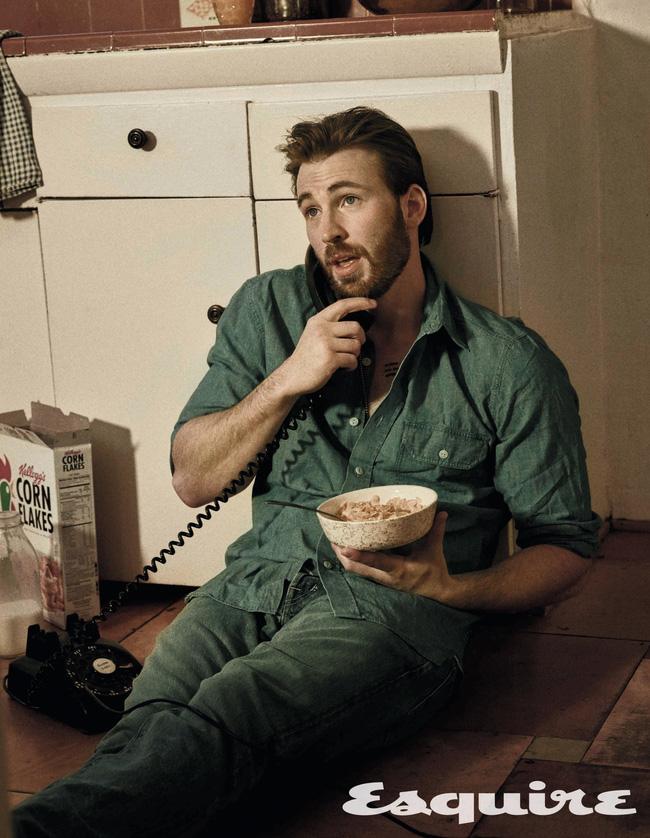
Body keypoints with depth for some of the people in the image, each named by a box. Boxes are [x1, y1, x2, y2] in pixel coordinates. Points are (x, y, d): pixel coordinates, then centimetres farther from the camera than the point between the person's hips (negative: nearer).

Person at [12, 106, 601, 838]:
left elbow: (566, 544, 10)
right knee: (150, 725, -33)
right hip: (254, 584, 5)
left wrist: (452, 589, -9)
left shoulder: (509, 365, 6)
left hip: (391, 609, -4)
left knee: (221, 717, -38)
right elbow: (192, 479, 14)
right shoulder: (267, 311, 16)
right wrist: (288, 381, -2)